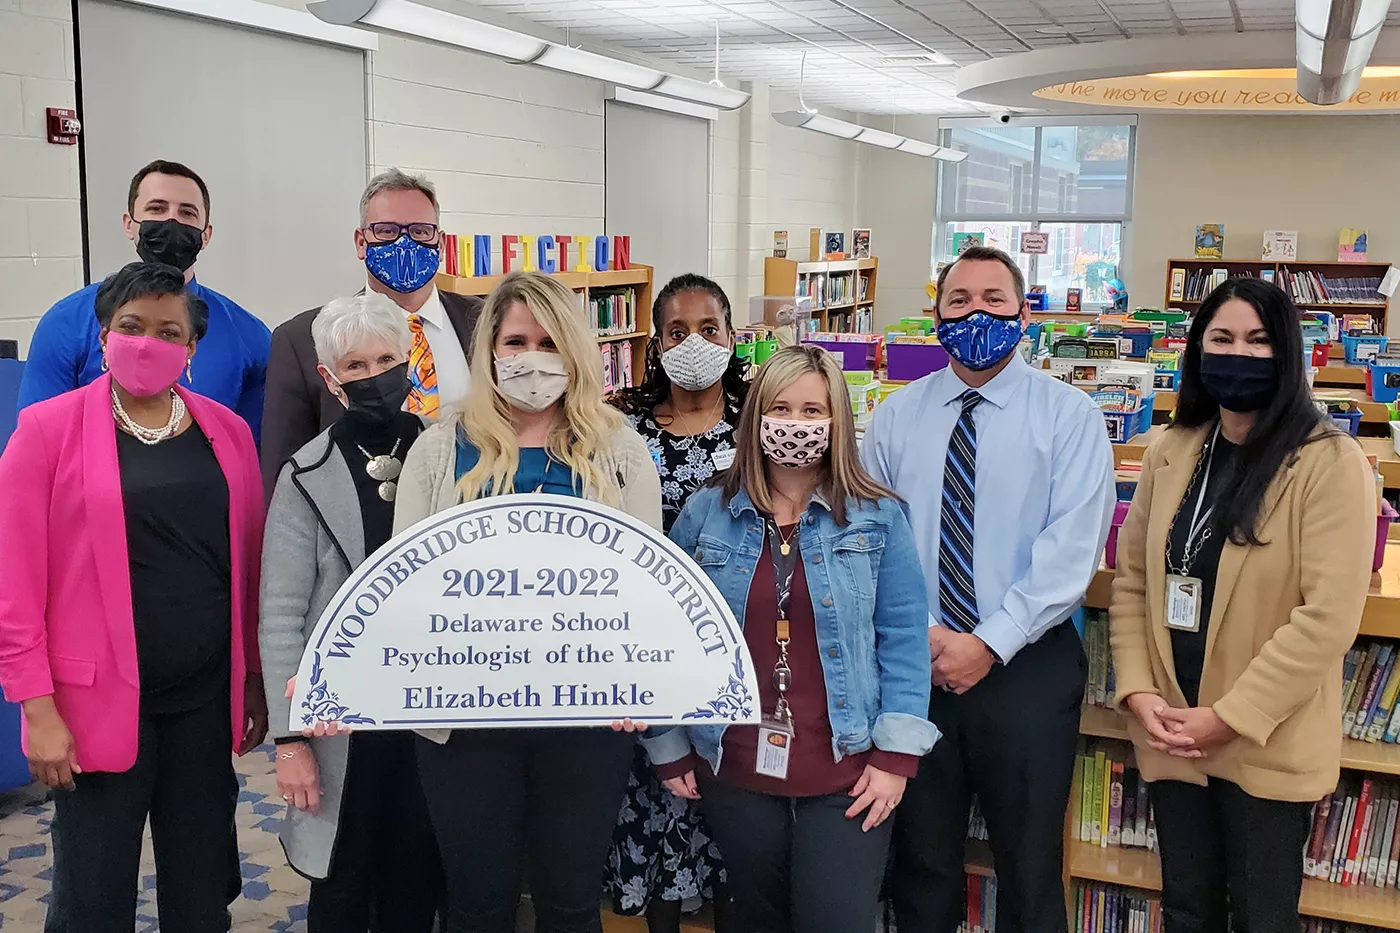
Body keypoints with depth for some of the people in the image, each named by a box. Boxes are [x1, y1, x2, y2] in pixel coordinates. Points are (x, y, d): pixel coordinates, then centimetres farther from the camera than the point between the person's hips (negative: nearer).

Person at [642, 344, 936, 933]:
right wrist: (669, 749, 4)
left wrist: (896, 754, -9)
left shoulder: (877, 518, -1)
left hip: (846, 775, -1)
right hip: (735, 772, 2)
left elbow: (903, 637, -3)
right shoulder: (705, 514, 1)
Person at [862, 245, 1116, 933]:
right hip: (912, 665, 3)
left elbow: (1071, 549, -12)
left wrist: (988, 644, -17)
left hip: (1029, 666, -2)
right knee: (921, 858, 15)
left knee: (1029, 863, 11)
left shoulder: (1069, 416, -4)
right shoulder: (896, 417, 5)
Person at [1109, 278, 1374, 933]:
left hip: (1267, 745, -4)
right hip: (1171, 736, 4)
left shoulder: (1330, 461, -12)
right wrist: (1137, 693, -6)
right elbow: (1131, 578, 6)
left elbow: (1330, 614, -17)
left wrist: (1231, 718, -17)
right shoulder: (1171, 453, 5)